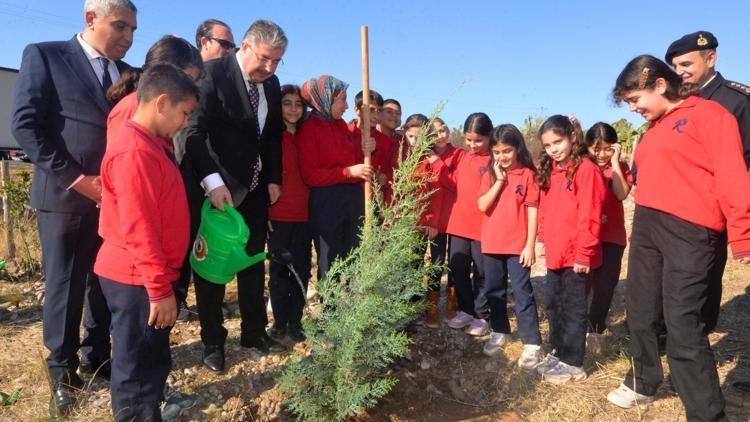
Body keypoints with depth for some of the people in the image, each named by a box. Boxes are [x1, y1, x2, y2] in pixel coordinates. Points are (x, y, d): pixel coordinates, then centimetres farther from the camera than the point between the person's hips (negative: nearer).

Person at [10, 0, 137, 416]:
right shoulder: (44, 55, -1)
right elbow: (25, 125, -8)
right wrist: (76, 178, -15)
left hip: (116, 197, 4)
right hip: (65, 196, -4)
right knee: (64, 286, 5)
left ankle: (97, 357, 30)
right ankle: (62, 373, 23)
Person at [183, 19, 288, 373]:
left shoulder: (272, 84, 7)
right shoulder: (213, 73, -14)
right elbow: (194, 131, -21)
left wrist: (274, 179, 8)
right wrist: (211, 181, -30)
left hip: (256, 189, 6)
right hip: (219, 187, -6)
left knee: (253, 263, 14)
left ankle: (254, 332, 28)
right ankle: (212, 341, 21)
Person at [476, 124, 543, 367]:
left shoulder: (528, 174, -5)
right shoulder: (489, 175, 6)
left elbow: (532, 212, -7)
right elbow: (482, 205, -7)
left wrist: (530, 245, -11)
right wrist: (499, 180, -11)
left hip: (518, 245, -4)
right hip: (492, 244, 5)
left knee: (522, 292, -3)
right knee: (494, 290, 15)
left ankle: (532, 344, 4)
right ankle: (499, 332, 31)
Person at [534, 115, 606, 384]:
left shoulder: (586, 169, -14)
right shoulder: (550, 171, 12)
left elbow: (589, 216, -18)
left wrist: (583, 253, -17)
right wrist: (543, 239, 11)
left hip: (577, 256, -8)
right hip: (555, 253, 8)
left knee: (573, 309, 4)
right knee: (554, 306, 18)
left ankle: (572, 363, 18)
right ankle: (558, 352, 34)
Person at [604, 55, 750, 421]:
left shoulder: (707, 113, -4)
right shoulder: (654, 128, 19)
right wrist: (639, 229, 17)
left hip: (688, 230, -8)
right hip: (647, 226, 8)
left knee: (682, 322, -8)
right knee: (640, 312, 15)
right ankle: (642, 383, 35)